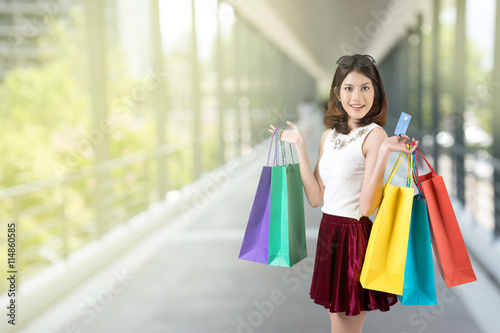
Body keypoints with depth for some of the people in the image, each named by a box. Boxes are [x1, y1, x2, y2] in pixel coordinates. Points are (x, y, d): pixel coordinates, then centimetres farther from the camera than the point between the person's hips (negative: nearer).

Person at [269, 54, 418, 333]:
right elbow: (316, 197, 3)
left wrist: (384, 153, -27)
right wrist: (300, 146, 5)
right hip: (329, 232, 7)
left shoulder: (375, 135, -12)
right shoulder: (330, 135, 8)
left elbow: (366, 207, -19)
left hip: (356, 236, -7)